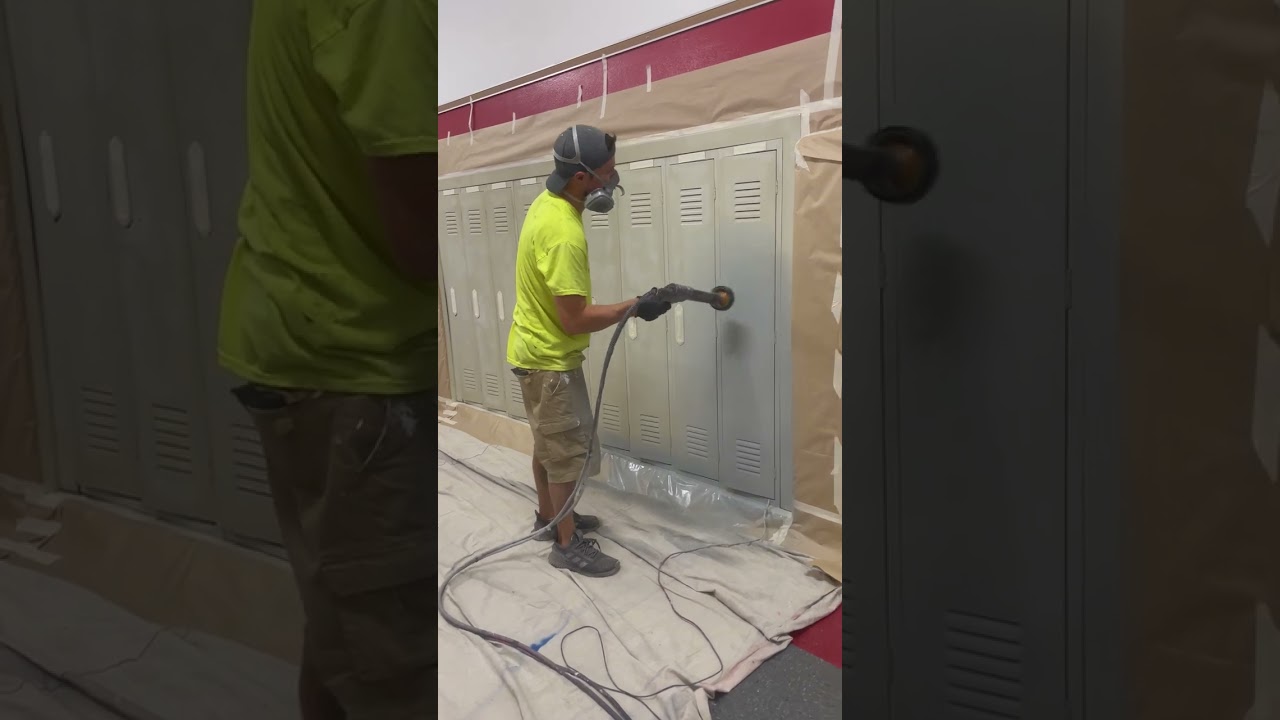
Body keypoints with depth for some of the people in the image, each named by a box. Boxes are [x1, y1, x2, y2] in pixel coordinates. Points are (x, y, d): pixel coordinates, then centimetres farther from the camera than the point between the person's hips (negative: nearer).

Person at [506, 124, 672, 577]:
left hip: (537, 349, 10)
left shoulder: (548, 202, 1)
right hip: (549, 358, -10)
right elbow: (575, 320, -29)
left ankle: (548, 516, 38)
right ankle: (567, 544, 15)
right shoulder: (564, 234, -31)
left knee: (549, 444, 22)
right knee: (570, 452, 2)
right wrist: (633, 306, -20)